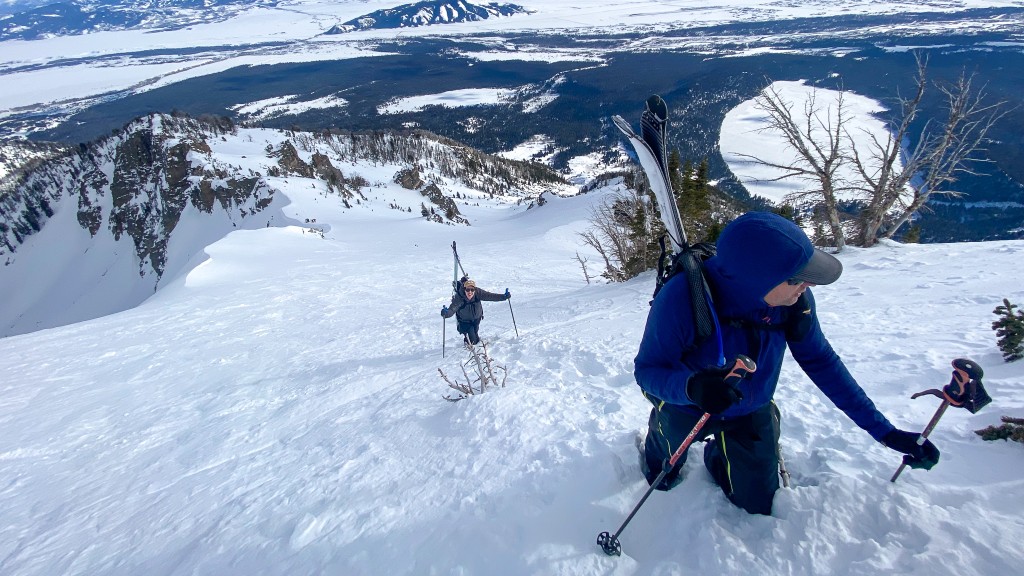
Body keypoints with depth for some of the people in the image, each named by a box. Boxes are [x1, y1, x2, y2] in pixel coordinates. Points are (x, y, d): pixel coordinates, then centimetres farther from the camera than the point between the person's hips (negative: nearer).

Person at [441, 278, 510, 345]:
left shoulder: (478, 293, -28)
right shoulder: (458, 298, -36)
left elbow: (490, 296, -30)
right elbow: (451, 309, -44)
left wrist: (504, 296, -42)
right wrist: (446, 313, -66)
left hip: (476, 318, 3)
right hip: (464, 321, -3)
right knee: (472, 341, -5)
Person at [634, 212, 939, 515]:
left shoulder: (795, 299, -25)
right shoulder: (683, 297, -39)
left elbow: (821, 361, -9)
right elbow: (646, 368, -30)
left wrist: (882, 428, -8)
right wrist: (690, 386, -52)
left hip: (751, 413, 3)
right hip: (685, 408, -2)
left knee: (759, 505, 16)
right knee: (660, 483, 23)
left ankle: (718, 456, 43)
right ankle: (656, 442, 55)